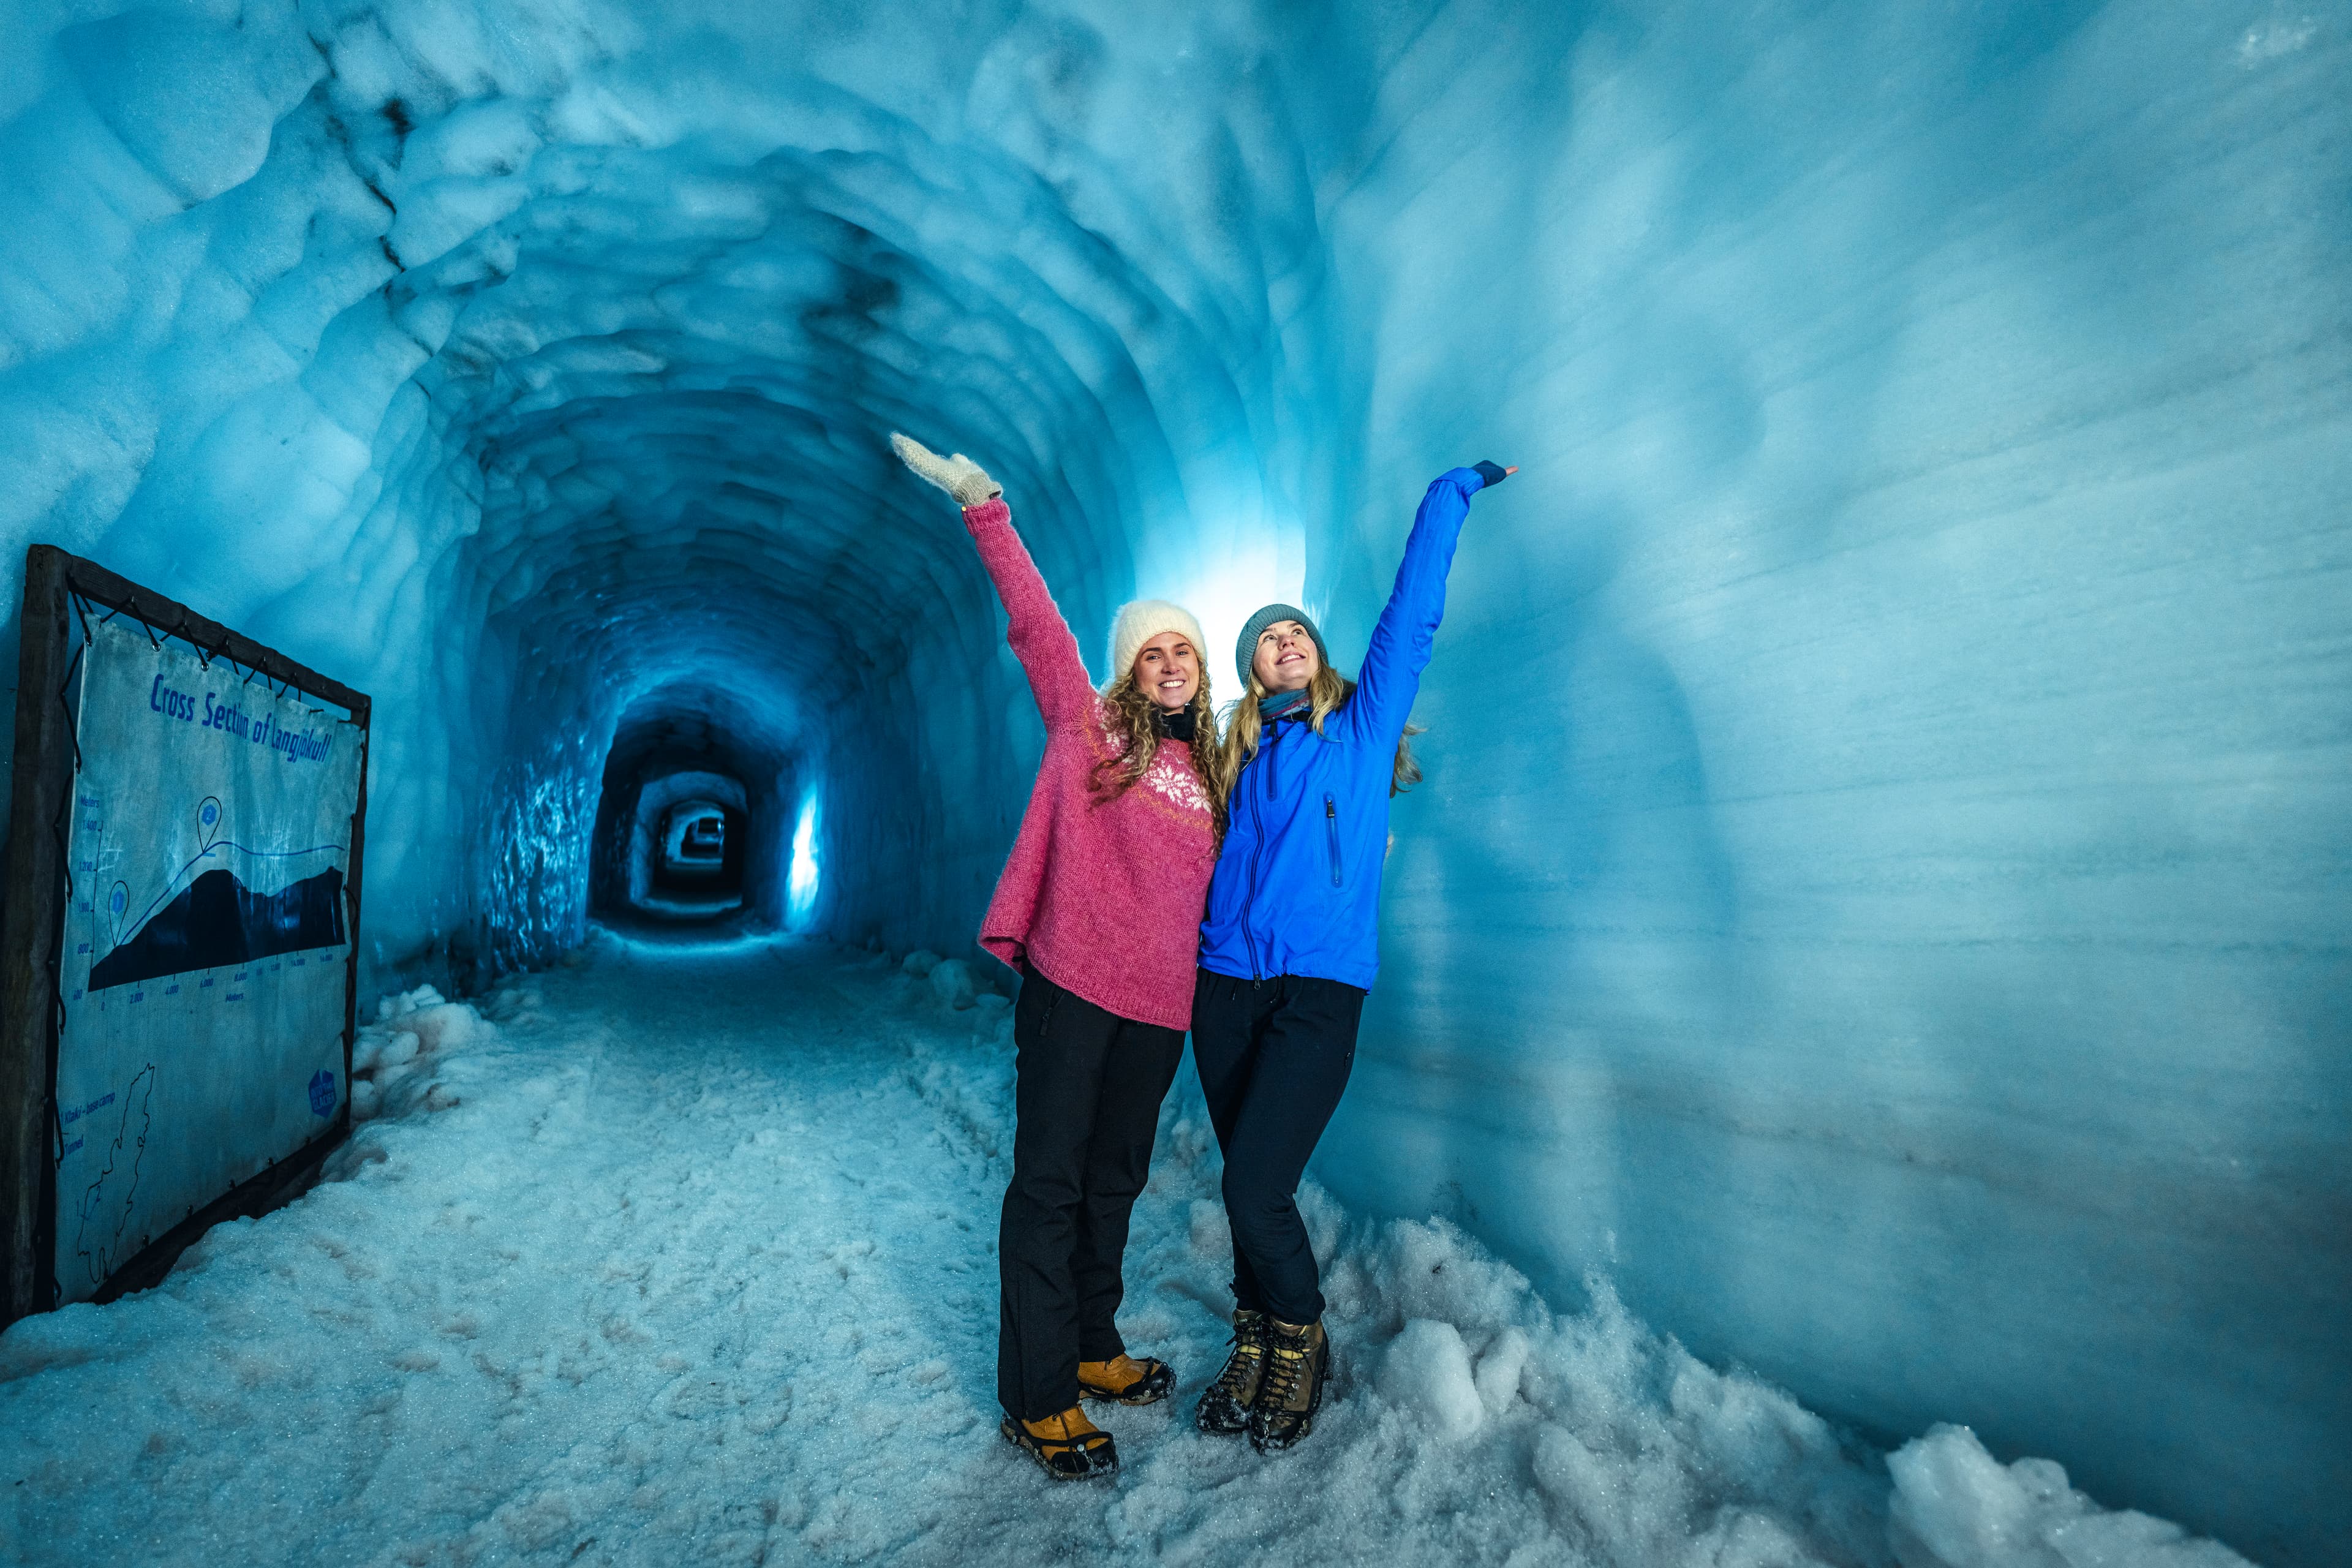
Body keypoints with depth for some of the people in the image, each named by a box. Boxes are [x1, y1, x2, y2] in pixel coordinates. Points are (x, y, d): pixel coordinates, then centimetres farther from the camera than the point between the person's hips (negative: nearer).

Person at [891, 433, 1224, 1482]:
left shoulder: (1208, 776, 15)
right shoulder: (1087, 726, 3)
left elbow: (1213, 889, 23)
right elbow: (1033, 619, -5)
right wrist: (985, 508, -11)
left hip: (1159, 1004, 5)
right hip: (1070, 983, -5)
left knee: (1114, 1183, 17)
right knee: (1049, 1182, 0)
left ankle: (1092, 1352, 34)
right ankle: (1037, 1399, 11)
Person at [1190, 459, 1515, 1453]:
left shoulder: (1362, 722, 7)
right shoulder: (1238, 757, 15)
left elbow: (1414, 612, 3)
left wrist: (1452, 491, 6)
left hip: (1319, 989, -4)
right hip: (1226, 986, 4)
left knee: (1256, 1191, -12)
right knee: (1248, 1186, 9)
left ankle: (1301, 1341, 15)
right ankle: (1254, 1344, 29)